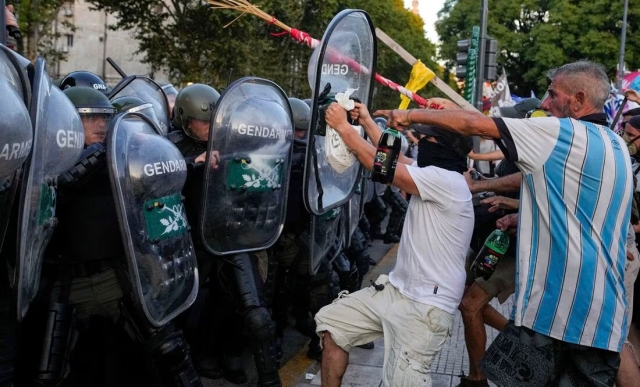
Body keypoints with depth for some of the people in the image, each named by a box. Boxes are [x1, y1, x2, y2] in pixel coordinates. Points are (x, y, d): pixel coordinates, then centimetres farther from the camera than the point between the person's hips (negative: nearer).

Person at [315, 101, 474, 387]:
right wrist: (367, 121, 24)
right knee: (330, 321, 9)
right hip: (396, 289, 10)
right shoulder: (435, 176, 12)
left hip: (425, 305, -10)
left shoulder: (446, 180, -18)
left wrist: (343, 126, -7)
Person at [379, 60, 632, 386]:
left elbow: (472, 124, -9)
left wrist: (412, 115, 1)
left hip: (554, 307, -8)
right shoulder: (615, 146, 14)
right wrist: (524, 218, 17)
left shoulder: (562, 134, -11)